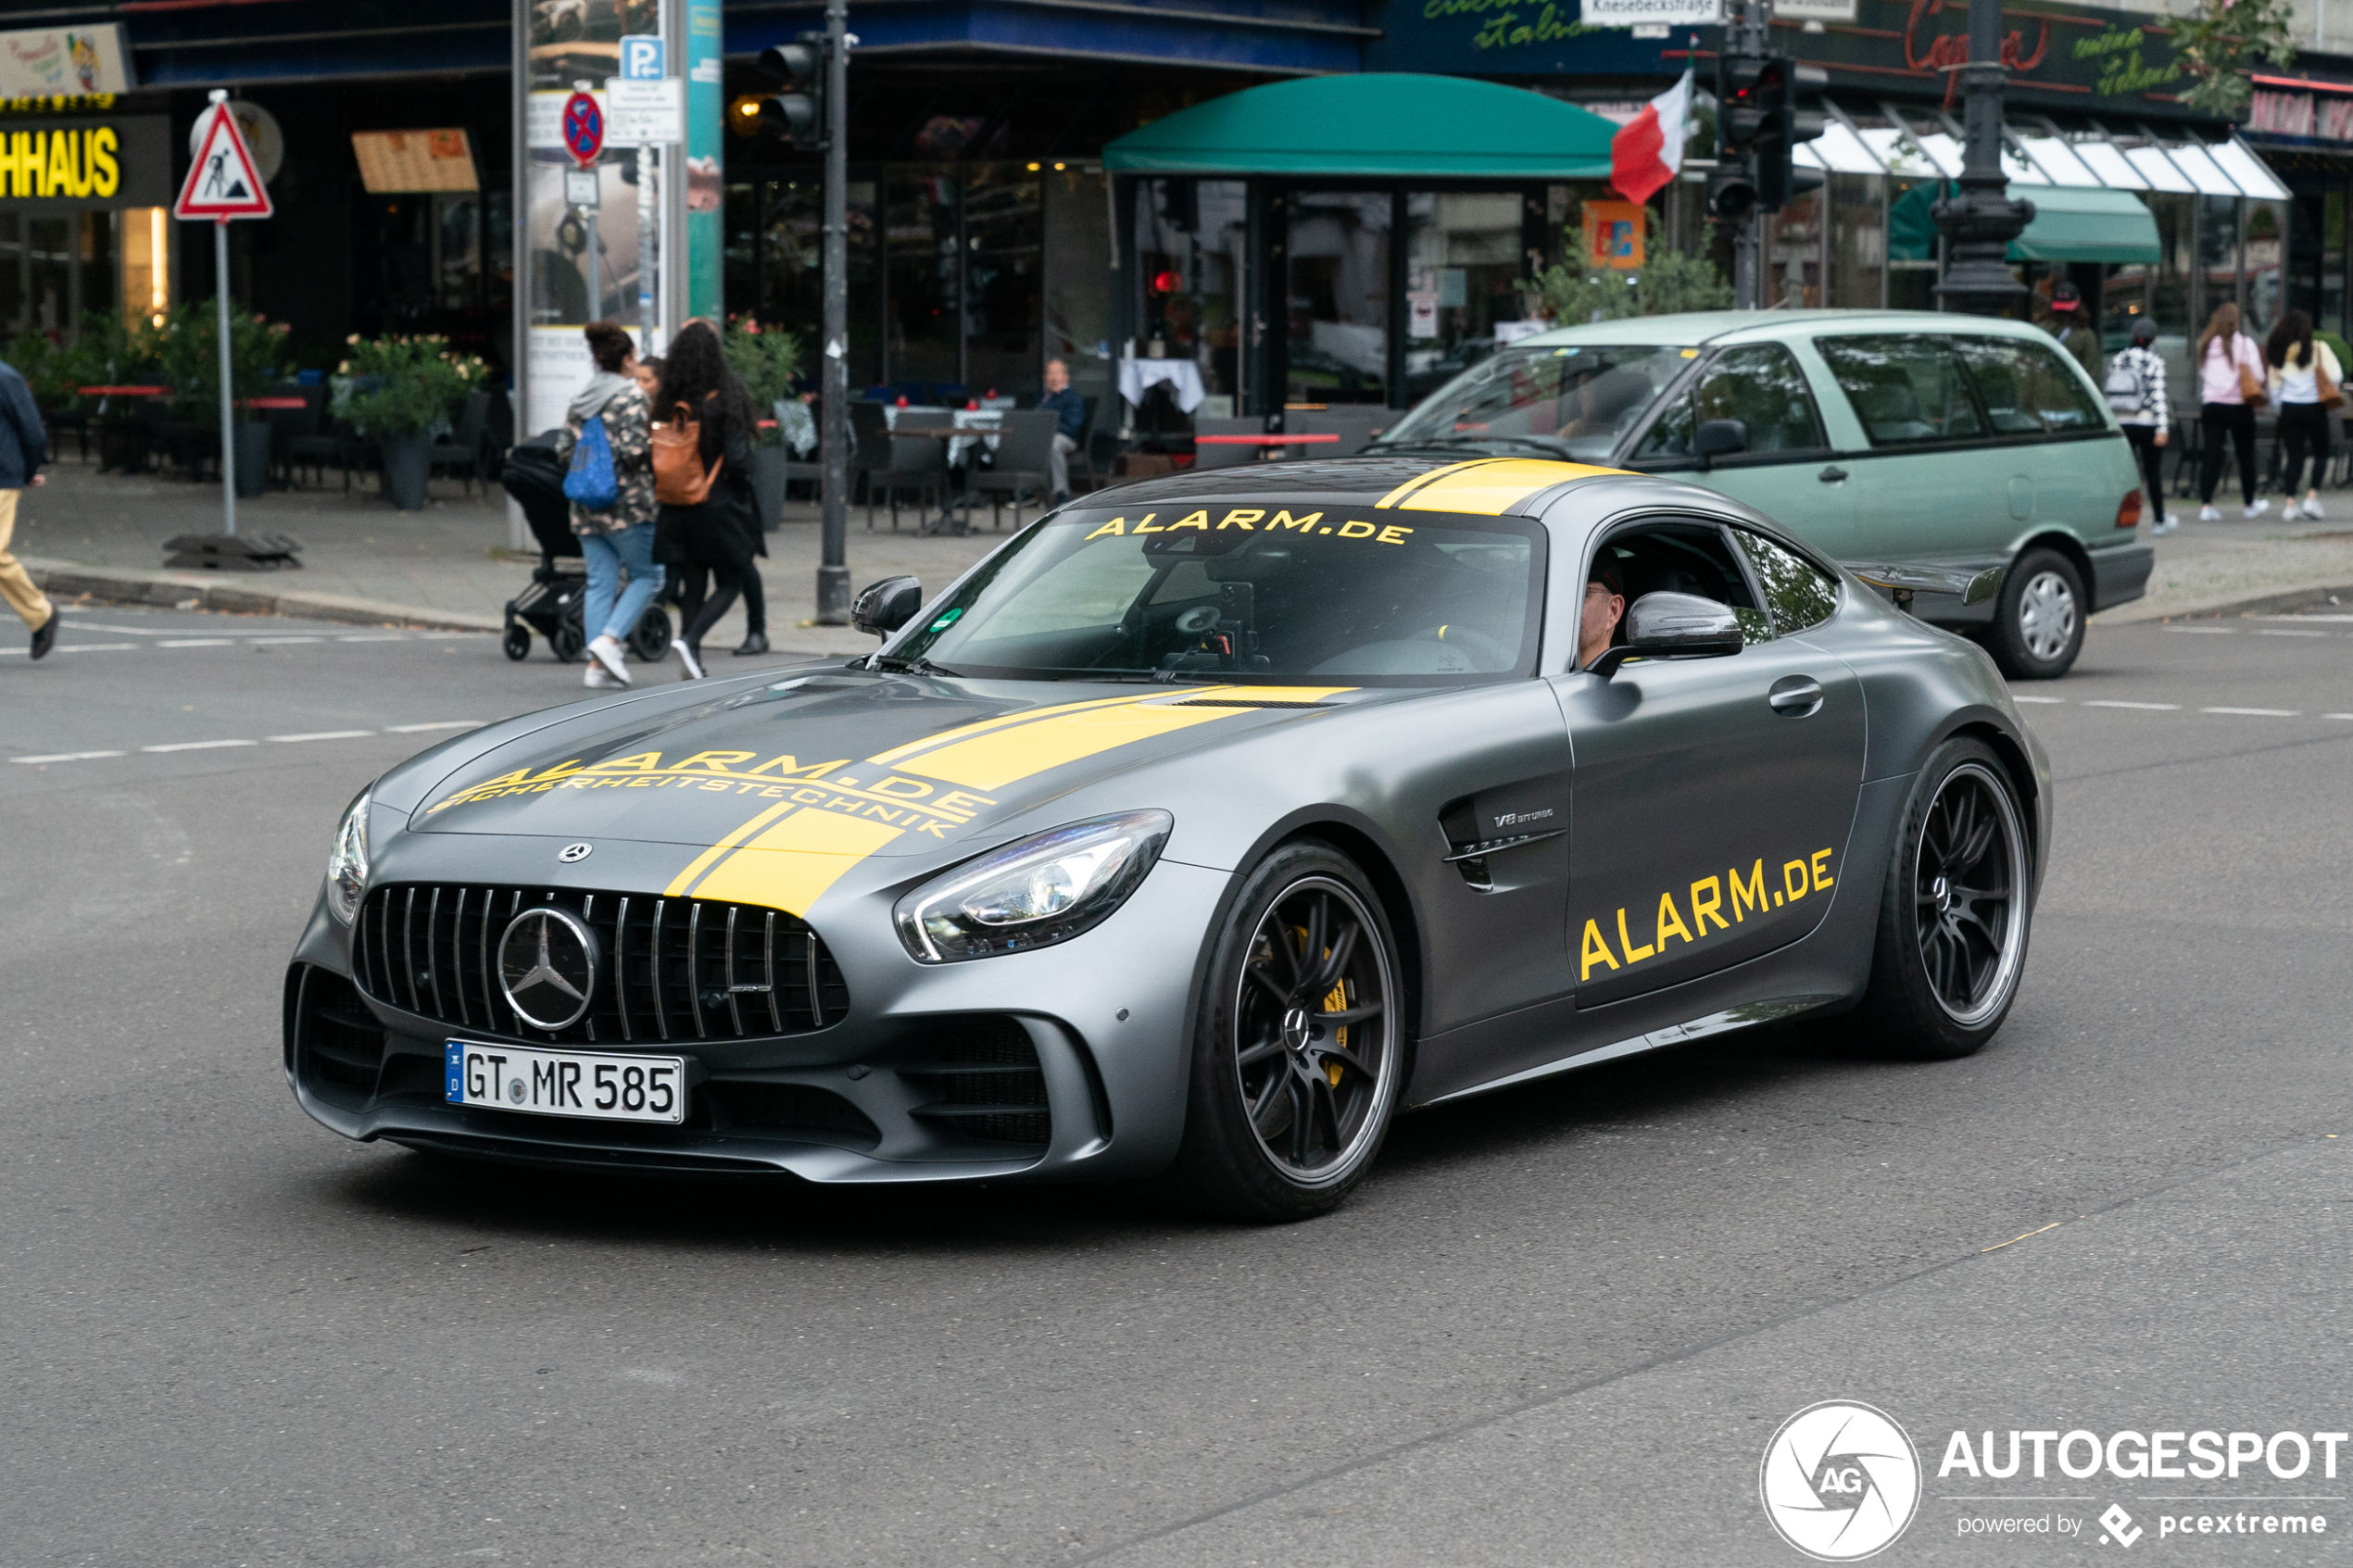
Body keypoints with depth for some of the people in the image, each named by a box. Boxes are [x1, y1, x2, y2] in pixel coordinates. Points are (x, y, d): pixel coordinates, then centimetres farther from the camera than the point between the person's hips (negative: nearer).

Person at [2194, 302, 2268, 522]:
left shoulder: (2206, 345, 6)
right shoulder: (2245, 343, -4)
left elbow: (2203, 373, 11)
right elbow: (2259, 377, -5)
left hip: (2210, 403, 3)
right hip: (2238, 405, -3)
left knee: (2210, 456, -1)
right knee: (2246, 456, 11)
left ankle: (2205, 505, -12)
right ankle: (2250, 505, 23)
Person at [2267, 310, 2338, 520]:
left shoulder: (2279, 354, 6)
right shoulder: (2319, 349, -4)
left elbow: (2274, 390, 8)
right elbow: (2337, 376, -11)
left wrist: (2279, 405, 20)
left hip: (2289, 409, 3)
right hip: (2314, 408, -3)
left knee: (2294, 456, 6)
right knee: (2321, 454, 11)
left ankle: (2291, 503, -3)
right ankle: (2313, 497, -4)